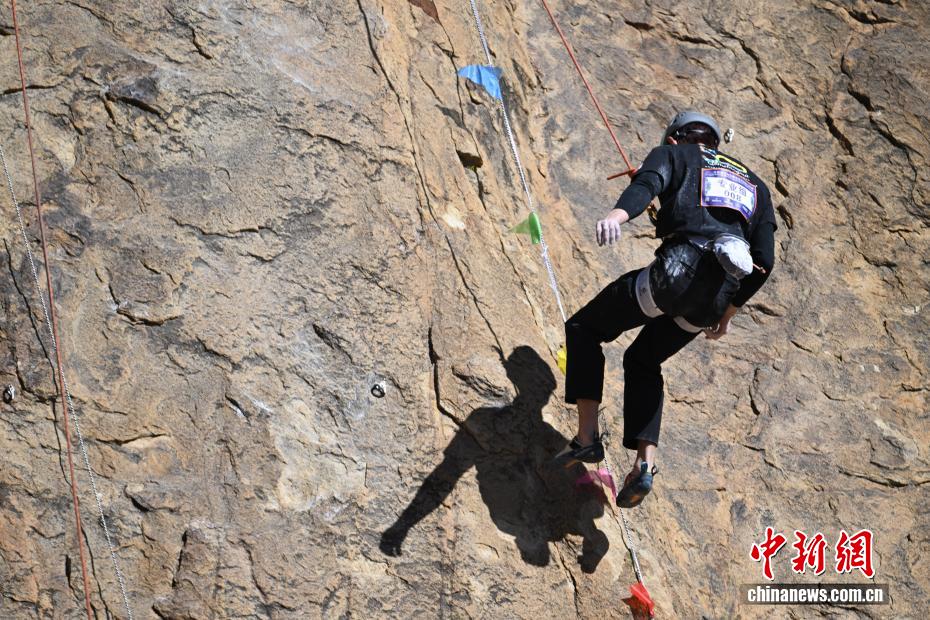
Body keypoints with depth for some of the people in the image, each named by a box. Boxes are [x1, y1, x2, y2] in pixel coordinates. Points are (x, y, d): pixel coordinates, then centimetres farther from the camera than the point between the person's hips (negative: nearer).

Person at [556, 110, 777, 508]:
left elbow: (647, 183, -10)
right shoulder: (754, 184, 32)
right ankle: (645, 465, 13)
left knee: (584, 329, 18)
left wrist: (617, 215, -32)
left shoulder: (672, 154, 17)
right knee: (643, 362, 28)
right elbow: (764, 261, 23)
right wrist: (729, 312, 34)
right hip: (716, 299, 6)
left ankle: (587, 437, 6)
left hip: (677, 272, -5)